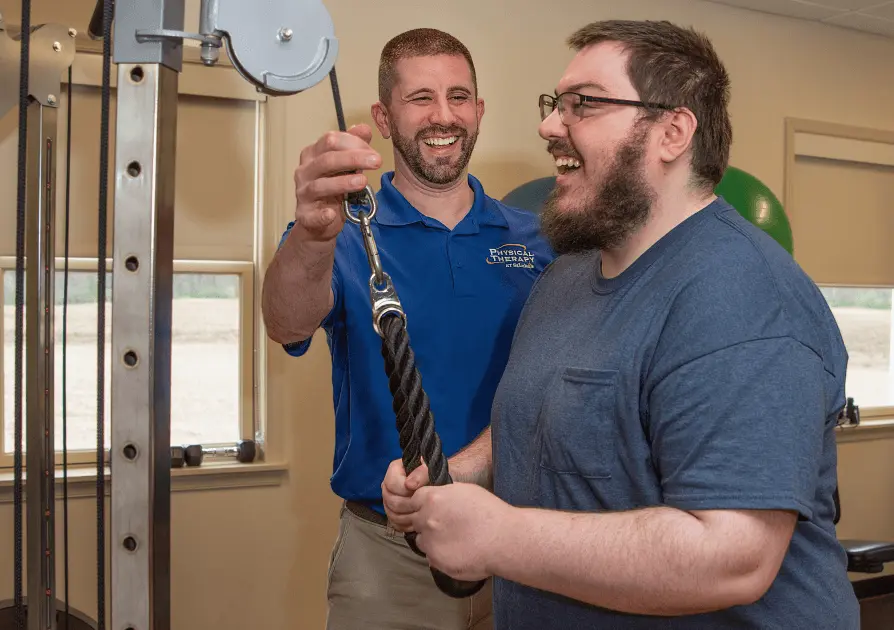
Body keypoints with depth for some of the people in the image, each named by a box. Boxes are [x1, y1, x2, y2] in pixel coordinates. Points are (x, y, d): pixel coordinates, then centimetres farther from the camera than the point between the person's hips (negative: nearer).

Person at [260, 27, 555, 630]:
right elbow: (288, 325, -26)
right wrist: (313, 235, -47)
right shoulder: (350, 236, -6)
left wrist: (466, 465, -22)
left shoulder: (536, 239, 1)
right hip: (386, 551, -2)